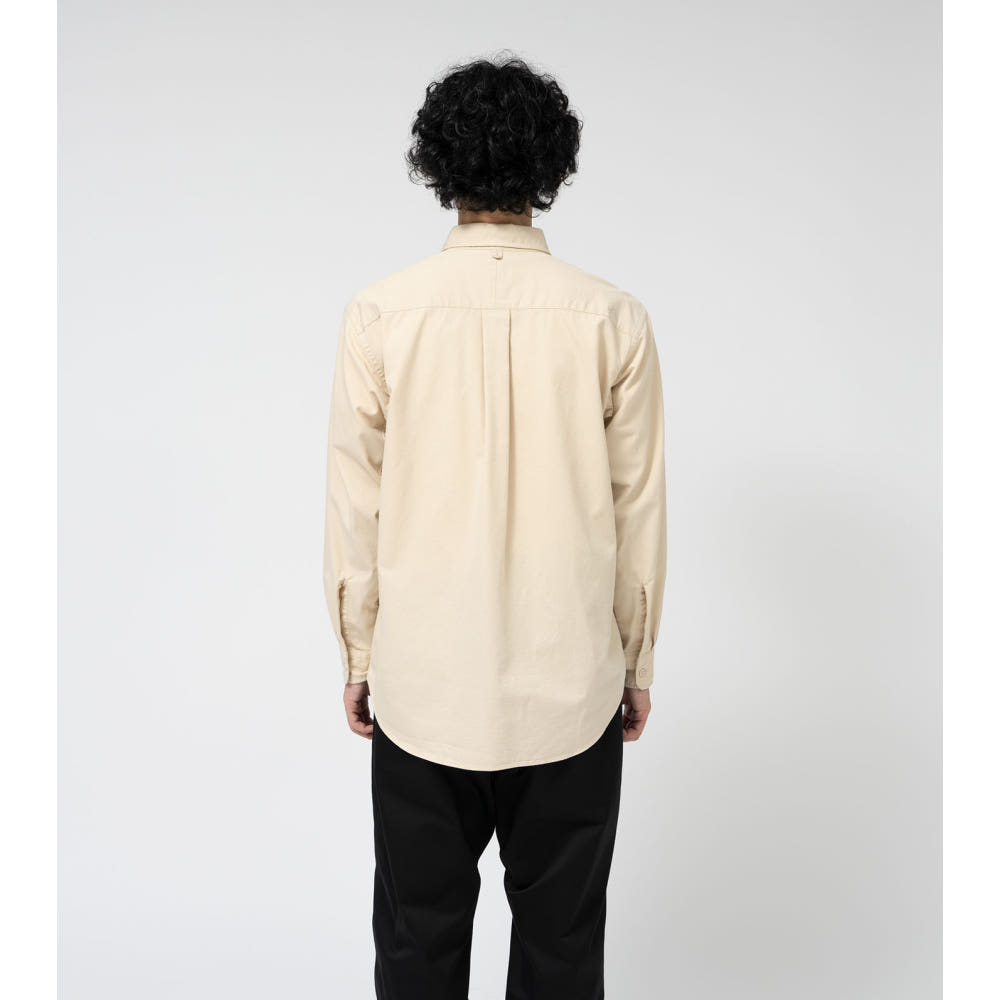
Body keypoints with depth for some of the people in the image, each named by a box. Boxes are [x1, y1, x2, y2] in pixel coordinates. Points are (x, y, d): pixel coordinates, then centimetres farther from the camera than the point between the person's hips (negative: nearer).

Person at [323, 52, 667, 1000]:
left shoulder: (378, 315, -8)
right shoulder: (613, 318, -7)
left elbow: (355, 506, -3)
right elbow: (638, 510, -2)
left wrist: (358, 656, 9)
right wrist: (636, 666, 10)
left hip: (422, 684, 0)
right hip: (572, 688, 0)